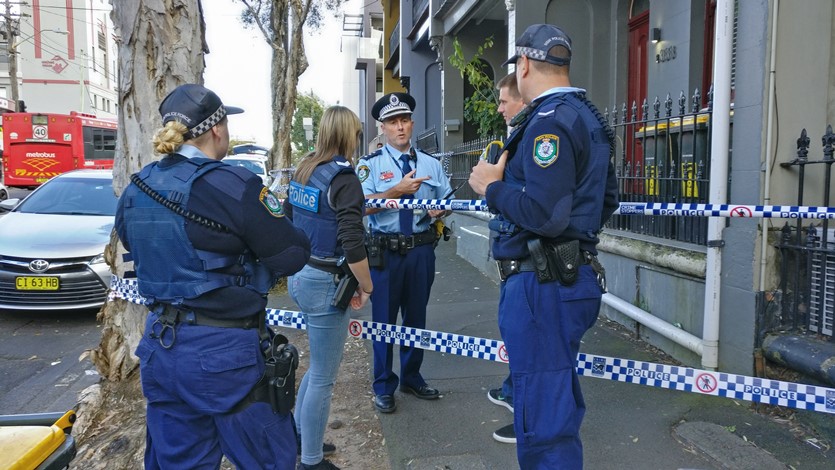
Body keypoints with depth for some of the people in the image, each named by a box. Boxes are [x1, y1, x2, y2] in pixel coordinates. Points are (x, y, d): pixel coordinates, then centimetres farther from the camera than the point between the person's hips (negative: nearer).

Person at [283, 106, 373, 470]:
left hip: (299, 277, 9)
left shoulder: (303, 172, 7)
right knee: (323, 377, 6)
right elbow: (352, 245, -24)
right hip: (325, 285, -8)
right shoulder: (344, 179, -17)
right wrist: (366, 286, -10)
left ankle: (298, 435, 39)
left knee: (320, 365, 25)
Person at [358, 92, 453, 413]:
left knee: (416, 316, 15)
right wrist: (397, 190, -23)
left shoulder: (431, 164, 9)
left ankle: (412, 378, 33)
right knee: (384, 318, 5)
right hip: (385, 251, -3)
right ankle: (383, 387, 21)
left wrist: (440, 210, -8)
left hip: (421, 250, 4)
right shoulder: (370, 164, -2)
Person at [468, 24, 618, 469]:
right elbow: (607, 199, 23)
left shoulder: (549, 121, -16)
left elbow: (544, 214, -27)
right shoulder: (587, 116, 16)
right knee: (557, 400, 23)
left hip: (542, 285, -11)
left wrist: (492, 186, -12)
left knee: (542, 419, -2)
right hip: (571, 276, 11)